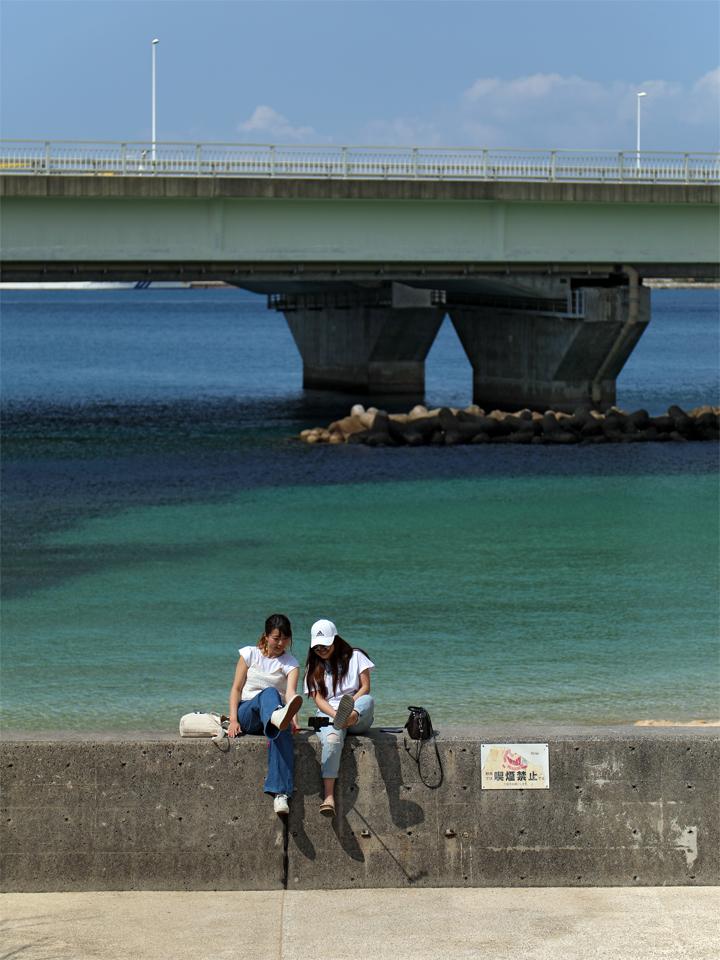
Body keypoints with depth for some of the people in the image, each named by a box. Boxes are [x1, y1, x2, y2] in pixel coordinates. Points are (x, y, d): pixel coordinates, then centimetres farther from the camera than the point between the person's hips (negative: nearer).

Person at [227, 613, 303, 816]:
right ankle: (278, 717, -74)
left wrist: (292, 718, -32)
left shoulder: (290, 664, 7)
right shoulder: (249, 654, 8)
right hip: (246, 713, -1)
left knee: (282, 732, -38)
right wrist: (233, 720, -11)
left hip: (271, 713, 1)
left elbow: (290, 692, -12)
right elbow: (236, 688, 4)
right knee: (269, 692, -34)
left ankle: (280, 793, -50)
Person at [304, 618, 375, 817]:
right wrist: (336, 714, -16)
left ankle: (350, 717, -72)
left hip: (359, 718, 0)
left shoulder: (355, 657, 13)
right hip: (327, 714, 0)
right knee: (332, 739, -36)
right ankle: (328, 797, -48)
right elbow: (318, 698, 4)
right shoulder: (314, 667, 17)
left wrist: (350, 705, -15)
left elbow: (365, 687, 3)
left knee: (368, 700, -35)